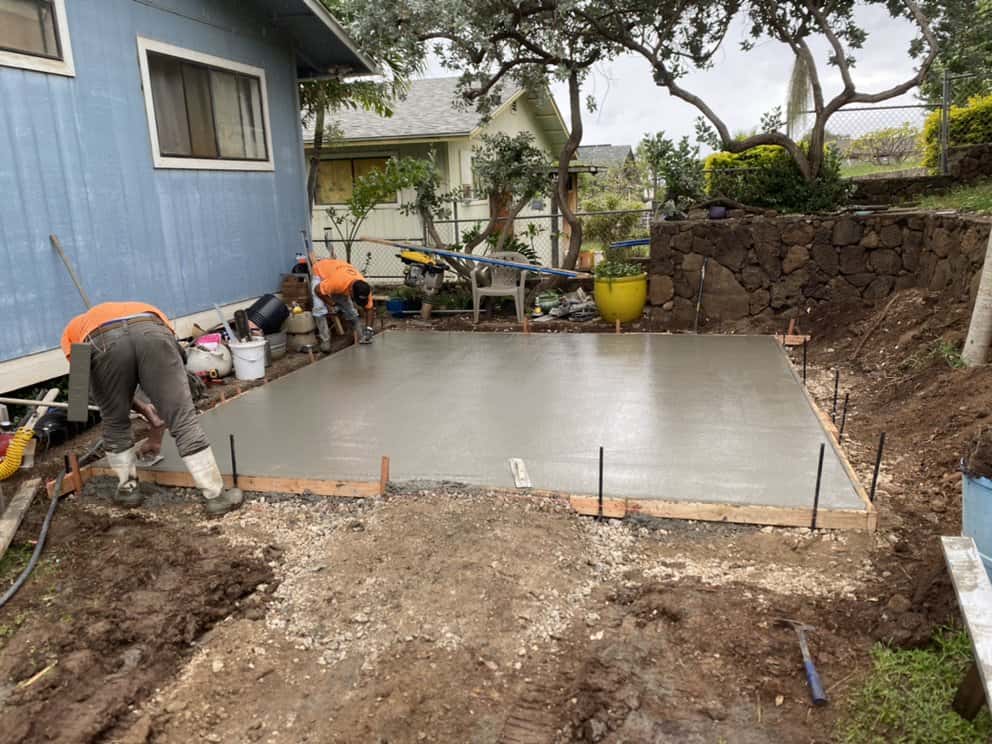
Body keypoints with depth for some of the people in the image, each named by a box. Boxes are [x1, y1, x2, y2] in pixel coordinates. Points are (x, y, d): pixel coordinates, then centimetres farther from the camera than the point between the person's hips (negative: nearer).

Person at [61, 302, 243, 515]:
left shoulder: (74, 328, 42)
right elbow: (161, 384, 49)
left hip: (102, 340, -1)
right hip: (152, 332, 2)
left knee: (115, 423, 23)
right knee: (184, 420, 5)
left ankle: (127, 488, 36)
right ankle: (216, 495, 7)